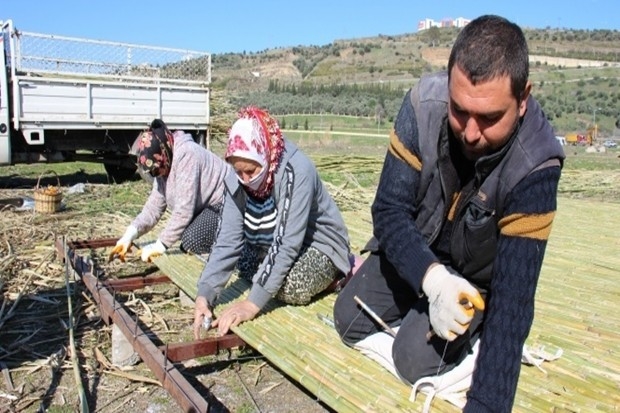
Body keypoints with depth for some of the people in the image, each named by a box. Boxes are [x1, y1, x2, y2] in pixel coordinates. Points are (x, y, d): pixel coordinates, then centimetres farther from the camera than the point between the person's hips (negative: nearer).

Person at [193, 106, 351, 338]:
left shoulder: (297, 171, -32)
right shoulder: (237, 181, -14)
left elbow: (287, 244, -36)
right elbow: (229, 240, -19)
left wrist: (253, 303, -40)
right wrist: (205, 294, -32)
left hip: (319, 244, -8)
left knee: (290, 287, -31)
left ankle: (334, 276, -1)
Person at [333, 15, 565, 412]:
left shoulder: (535, 164, -33)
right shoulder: (424, 104, -27)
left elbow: (514, 295, -34)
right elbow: (389, 209, -23)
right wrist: (432, 278, -41)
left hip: (477, 274, -2)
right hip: (413, 250, 3)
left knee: (416, 358, -17)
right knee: (350, 320, -3)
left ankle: (478, 326, 13)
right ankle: (422, 306, 23)